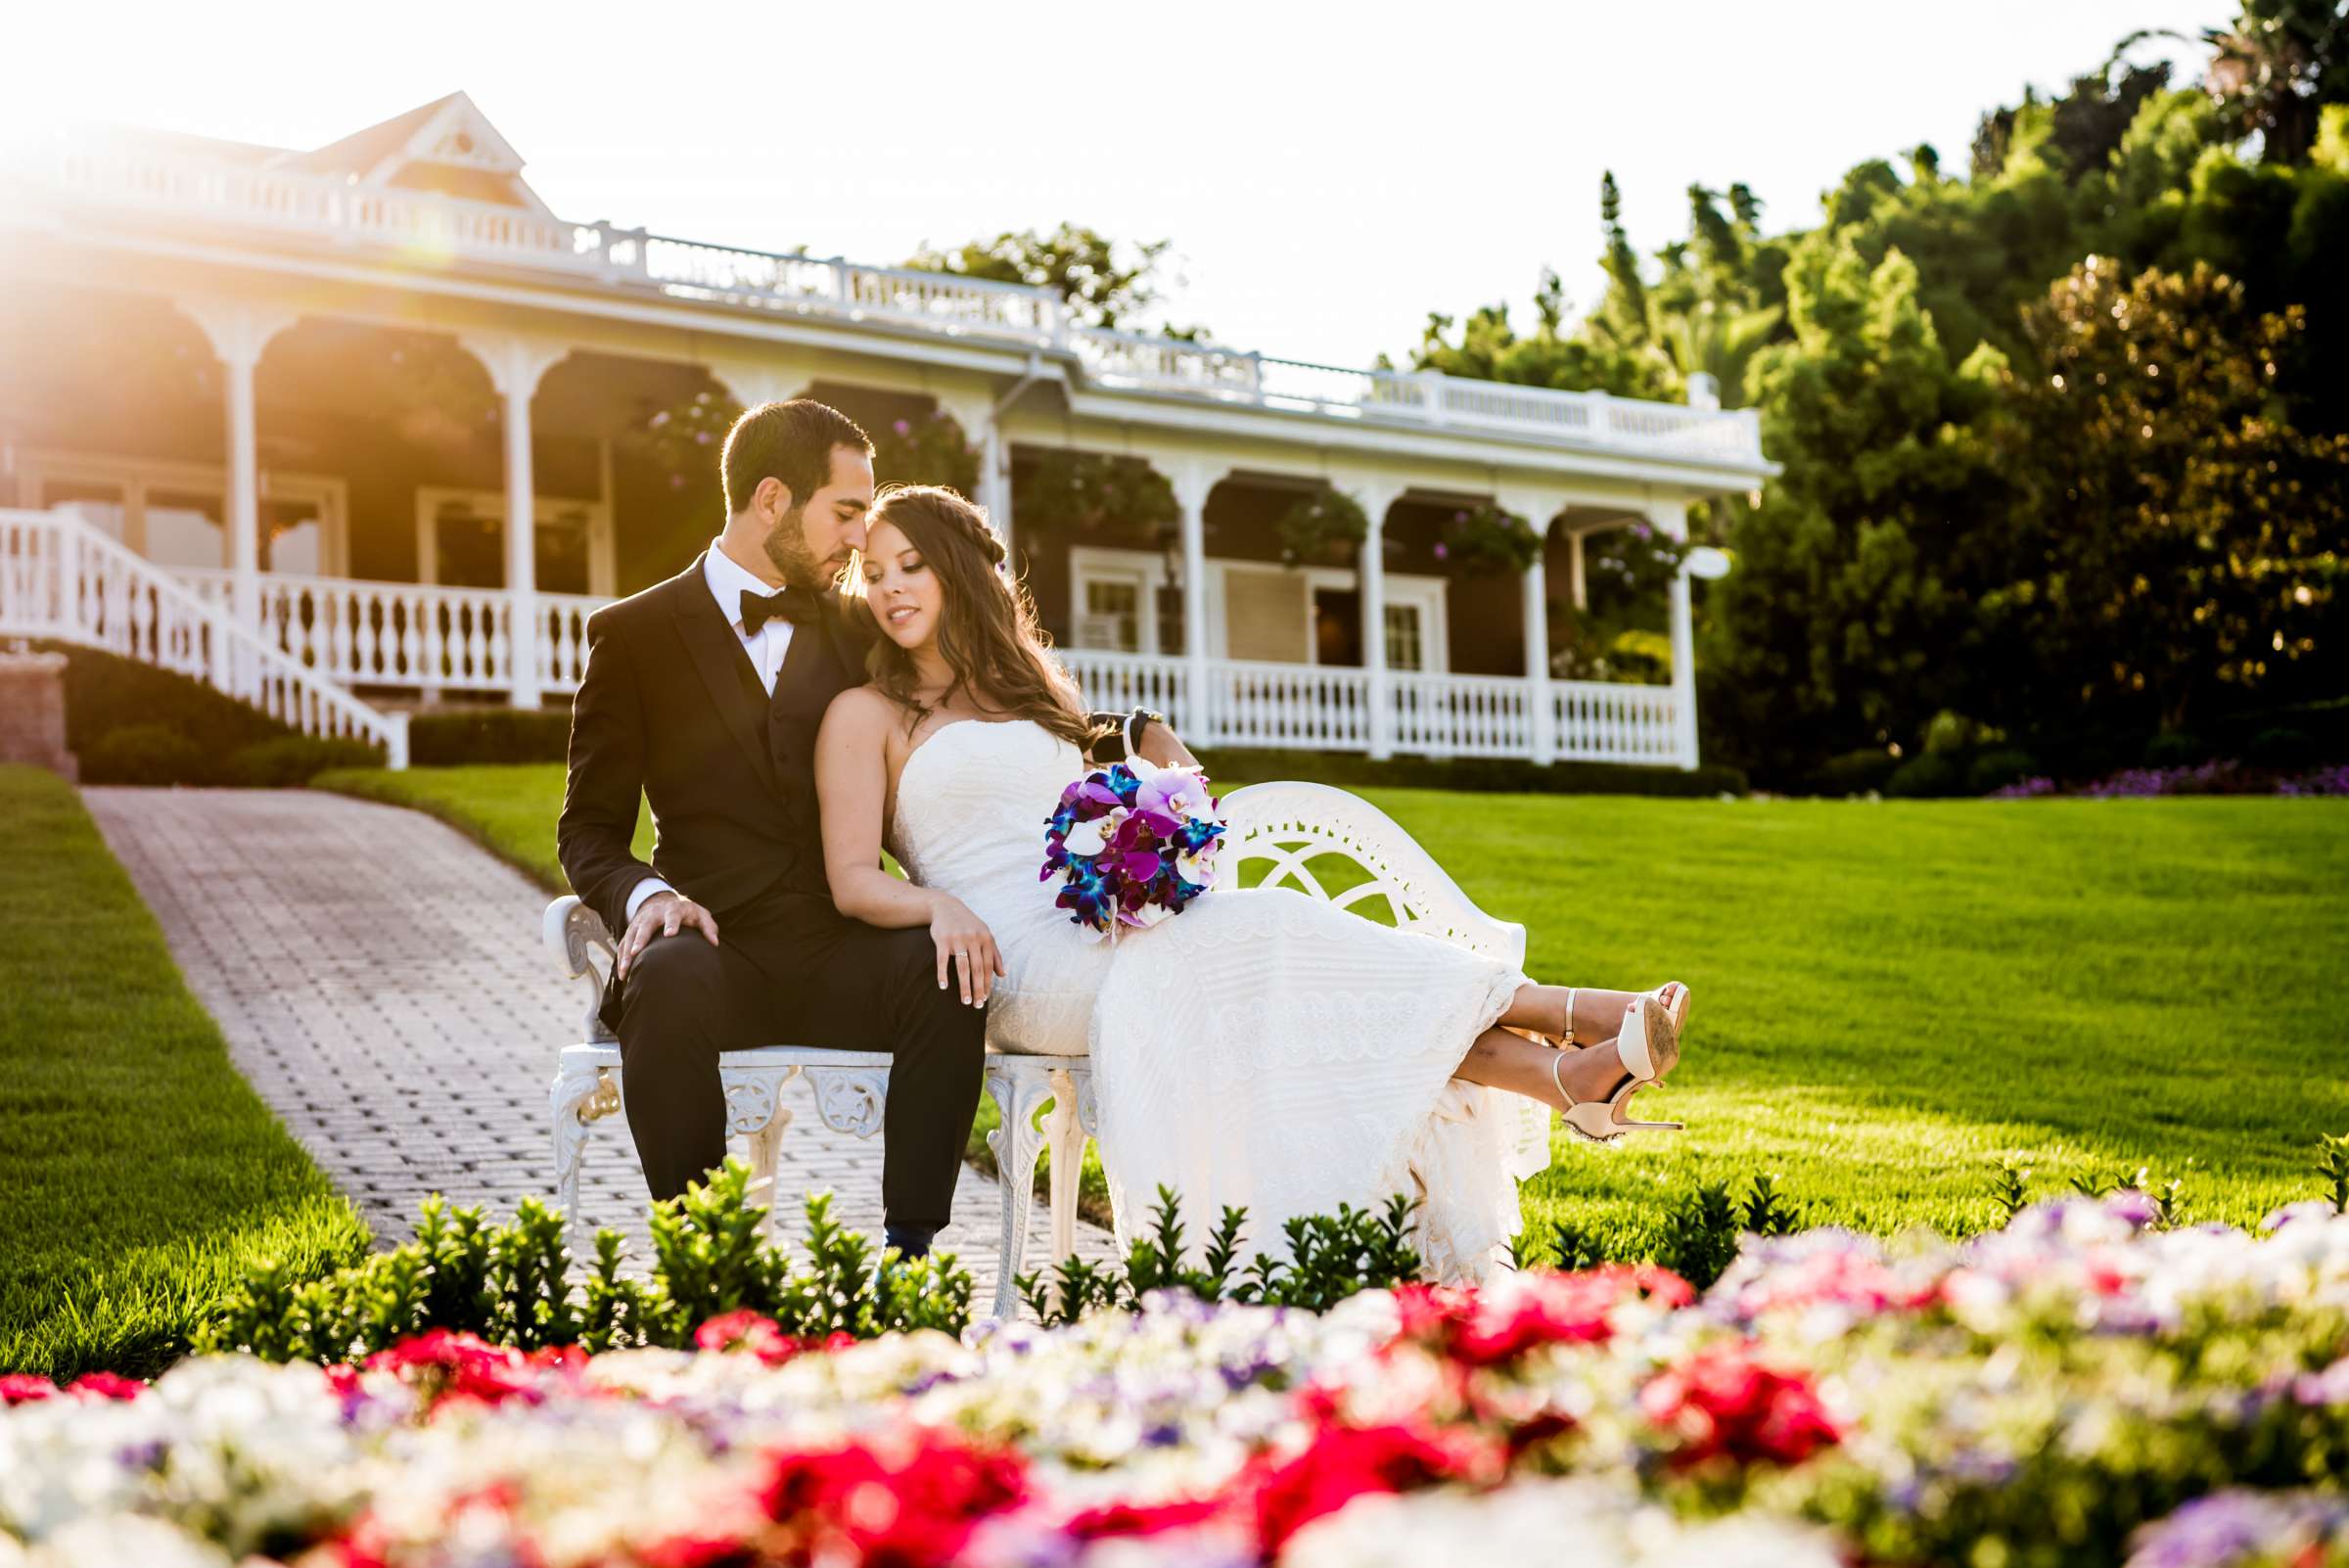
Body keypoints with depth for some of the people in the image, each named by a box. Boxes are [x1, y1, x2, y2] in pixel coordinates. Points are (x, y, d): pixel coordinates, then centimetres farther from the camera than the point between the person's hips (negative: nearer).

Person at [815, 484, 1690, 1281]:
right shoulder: (865, 717, 9)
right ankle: (1567, 1016, -33)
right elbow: (853, 882, -2)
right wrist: (939, 904, -23)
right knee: (1259, 944, -26)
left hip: (1114, 926, 5)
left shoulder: (1028, 690, 26)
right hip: (1020, 963, -5)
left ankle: (1563, 1075, -41)